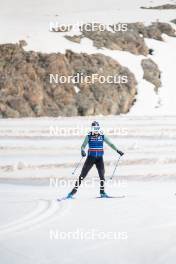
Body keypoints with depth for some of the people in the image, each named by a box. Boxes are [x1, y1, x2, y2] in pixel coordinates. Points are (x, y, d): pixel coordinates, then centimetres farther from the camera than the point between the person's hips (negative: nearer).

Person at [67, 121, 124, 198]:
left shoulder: (102, 136, 2)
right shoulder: (89, 136, -4)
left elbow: (110, 144, 9)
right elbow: (83, 146, -8)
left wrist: (117, 151, 2)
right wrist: (83, 151, -29)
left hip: (99, 158, 2)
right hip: (91, 157, -2)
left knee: (102, 174, -6)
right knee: (83, 175, -4)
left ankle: (102, 192, 6)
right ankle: (74, 191, -2)